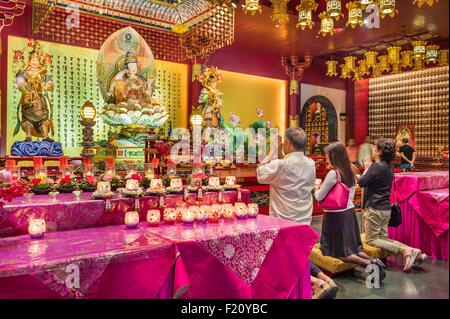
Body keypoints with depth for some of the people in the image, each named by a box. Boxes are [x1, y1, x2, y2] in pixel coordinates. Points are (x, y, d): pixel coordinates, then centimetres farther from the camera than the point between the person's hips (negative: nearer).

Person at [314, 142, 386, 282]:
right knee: (353, 248, 15)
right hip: (350, 212, 8)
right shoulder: (351, 173, 6)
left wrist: (316, 188, 10)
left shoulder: (333, 174, -17)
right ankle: (372, 261, -6)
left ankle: (369, 264, -18)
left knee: (340, 252, -1)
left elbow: (319, 197, -12)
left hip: (336, 215, -8)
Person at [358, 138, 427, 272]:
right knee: (383, 238, 17)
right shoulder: (389, 167, 9)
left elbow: (361, 183, -14)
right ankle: (414, 252, 4)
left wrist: (366, 169, 0)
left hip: (375, 209, -9)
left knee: (372, 240, 2)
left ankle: (404, 250, -13)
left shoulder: (376, 167, -19)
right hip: (386, 209, 9)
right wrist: (370, 168, 8)